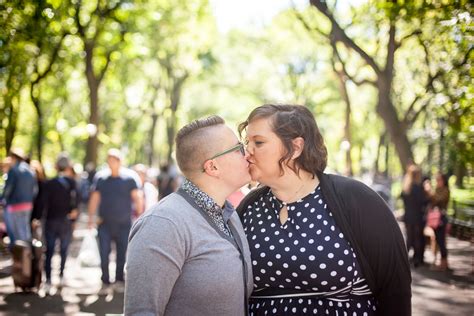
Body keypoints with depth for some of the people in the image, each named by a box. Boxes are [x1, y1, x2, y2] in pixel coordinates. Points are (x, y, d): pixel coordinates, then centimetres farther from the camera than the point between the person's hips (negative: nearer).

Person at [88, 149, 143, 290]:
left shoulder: (130, 177, -2)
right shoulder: (100, 177, 4)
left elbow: (137, 198, 0)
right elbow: (94, 198, 10)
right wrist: (91, 218, 7)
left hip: (124, 224, -1)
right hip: (105, 224, 1)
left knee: (122, 254, 7)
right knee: (104, 254, -4)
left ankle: (119, 279, 22)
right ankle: (105, 281, 8)